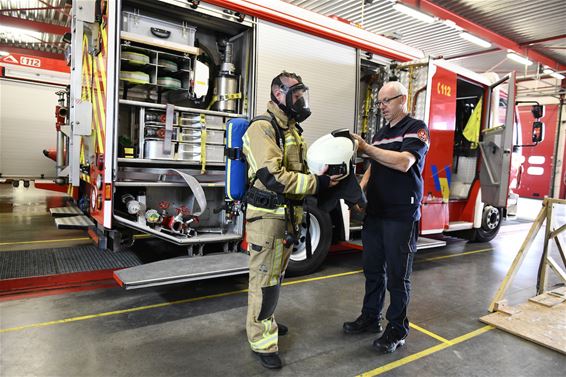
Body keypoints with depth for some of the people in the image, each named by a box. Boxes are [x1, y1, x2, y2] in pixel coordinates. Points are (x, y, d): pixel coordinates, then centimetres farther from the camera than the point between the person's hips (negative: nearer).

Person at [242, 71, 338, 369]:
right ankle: (261, 340, 16)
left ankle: (263, 320, 39)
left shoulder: (292, 129, 15)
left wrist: (323, 177, 2)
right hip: (267, 216, -9)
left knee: (276, 274, 20)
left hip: (289, 214, 9)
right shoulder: (263, 128, -15)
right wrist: (315, 183, -24)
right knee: (265, 278, 1)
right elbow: (273, 177, -25)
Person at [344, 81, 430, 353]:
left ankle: (397, 329, 18)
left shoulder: (416, 128, -5)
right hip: (375, 212, 7)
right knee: (372, 269, 14)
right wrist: (358, 191, 3)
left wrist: (366, 148, -22)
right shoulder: (381, 133, 17)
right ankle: (371, 317, 29)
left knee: (397, 275, 3)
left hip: (401, 216, -7)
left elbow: (404, 162, -21)